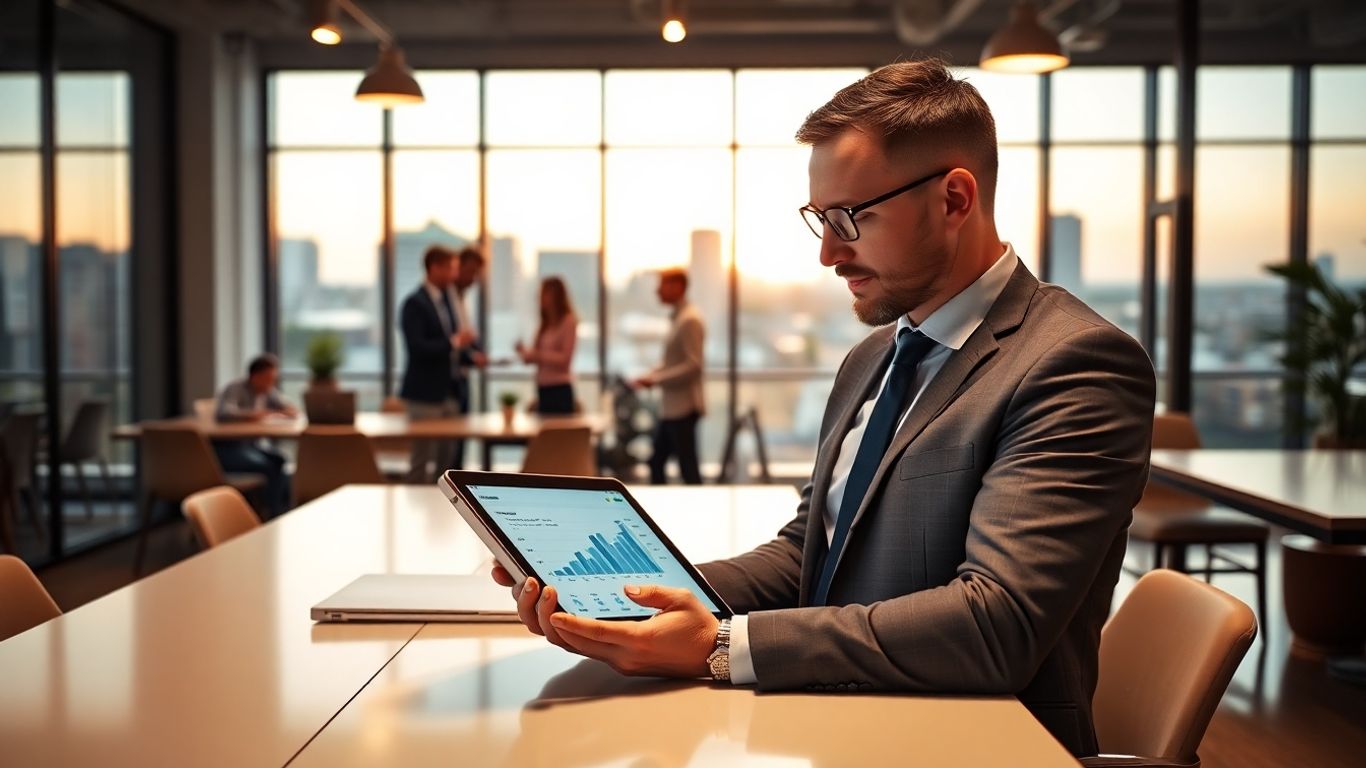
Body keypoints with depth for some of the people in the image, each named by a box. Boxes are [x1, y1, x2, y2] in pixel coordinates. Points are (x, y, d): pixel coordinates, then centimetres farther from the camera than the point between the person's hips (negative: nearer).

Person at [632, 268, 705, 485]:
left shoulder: (690, 320, -15)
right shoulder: (678, 317, 15)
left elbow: (693, 365, -21)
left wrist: (655, 380, -19)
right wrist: (648, 377, 7)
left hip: (683, 408, -10)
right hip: (670, 408, 10)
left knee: (688, 469, -3)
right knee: (656, 462, 13)